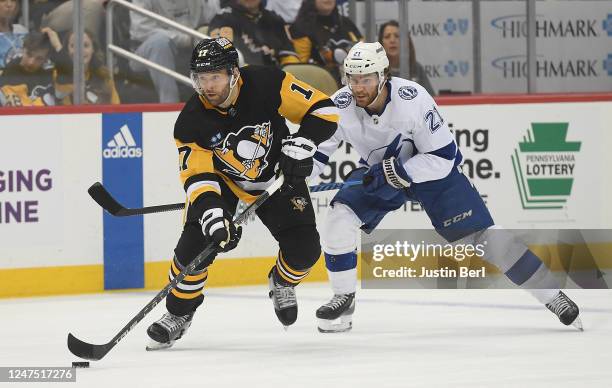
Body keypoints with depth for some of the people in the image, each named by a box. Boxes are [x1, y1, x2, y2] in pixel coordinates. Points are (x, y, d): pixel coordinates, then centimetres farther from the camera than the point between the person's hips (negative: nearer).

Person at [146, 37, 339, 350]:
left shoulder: (267, 84, -28)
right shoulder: (191, 121, -25)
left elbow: (323, 110, -23)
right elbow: (198, 176, -25)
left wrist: (300, 145, -37)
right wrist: (212, 213, -42)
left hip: (277, 176, 0)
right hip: (222, 179, 0)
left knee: (303, 250, -10)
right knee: (196, 242, -18)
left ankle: (282, 283, 27)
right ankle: (179, 313, 5)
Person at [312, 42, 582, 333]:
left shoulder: (412, 100, -33)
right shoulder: (340, 106, -23)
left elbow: (442, 156, -27)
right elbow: (315, 150, -10)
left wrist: (399, 171, -36)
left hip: (432, 170, -4)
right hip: (378, 173, 4)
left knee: (482, 235, -10)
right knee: (338, 216, -17)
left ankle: (552, 295, 0)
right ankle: (344, 298, 1)